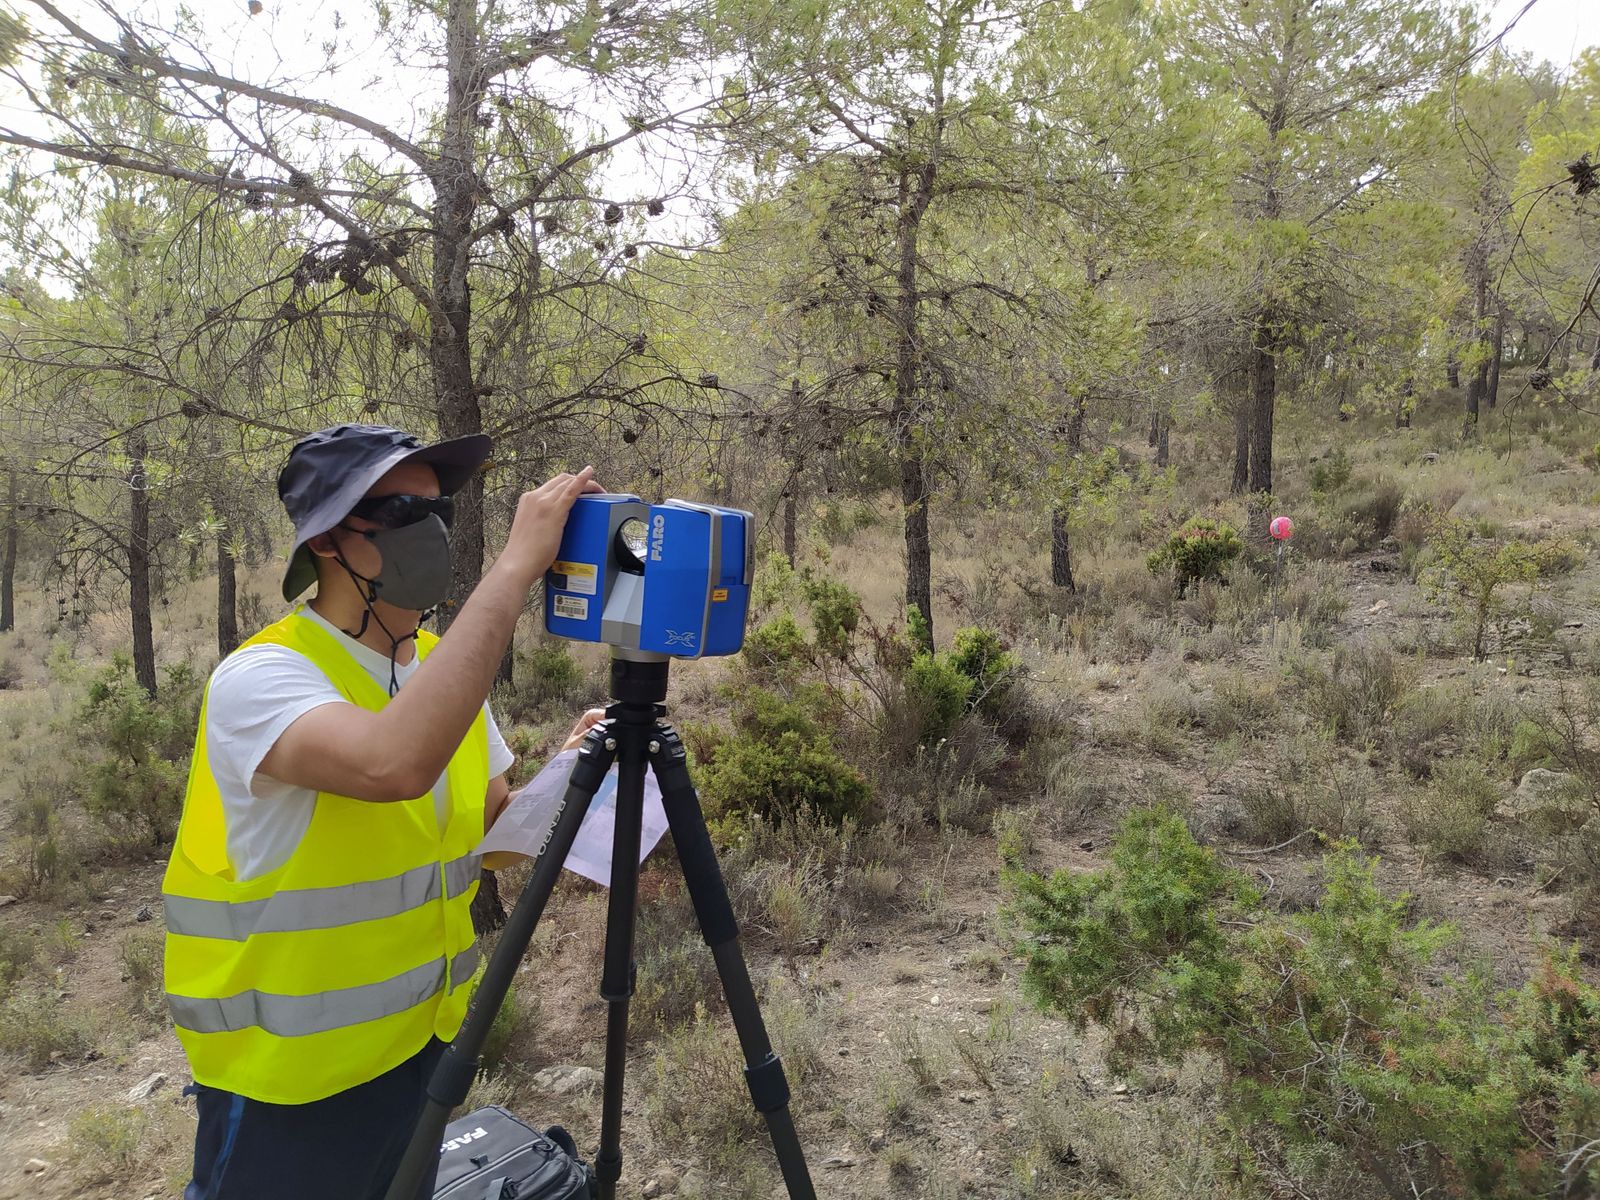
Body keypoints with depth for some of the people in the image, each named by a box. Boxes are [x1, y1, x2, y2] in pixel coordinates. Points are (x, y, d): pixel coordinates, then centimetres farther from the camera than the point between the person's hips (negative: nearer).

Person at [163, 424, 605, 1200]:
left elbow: (489, 827, 8)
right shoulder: (262, 676, -23)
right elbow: (394, 765, -44)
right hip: (290, 1079, -6)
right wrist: (517, 565, -40)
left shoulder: (445, 668, -1)